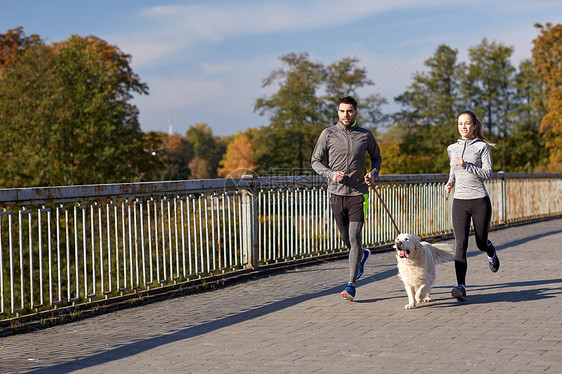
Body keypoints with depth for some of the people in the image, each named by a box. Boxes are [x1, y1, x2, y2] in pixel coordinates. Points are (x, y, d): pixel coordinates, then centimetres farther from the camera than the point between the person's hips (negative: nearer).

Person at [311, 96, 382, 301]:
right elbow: (315, 160, 6)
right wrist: (330, 174, -12)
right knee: (345, 237, 13)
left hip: (358, 192, -2)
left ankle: (351, 284, -7)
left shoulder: (365, 135, 3)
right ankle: (362, 255, 47)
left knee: (354, 238, -10)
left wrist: (373, 173, -1)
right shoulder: (328, 134, 1)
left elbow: (376, 157, 19)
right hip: (337, 192, 2)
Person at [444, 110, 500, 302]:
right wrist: (450, 182, 8)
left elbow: (488, 173, -8)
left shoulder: (481, 147, -1)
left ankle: (491, 251, 50)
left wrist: (466, 165, -20)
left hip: (480, 200, -2)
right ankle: (461, 287, -18)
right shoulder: (452, 148, 11)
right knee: (461, 244, -13)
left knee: (481, 243, 11)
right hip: (459, 202, 2)